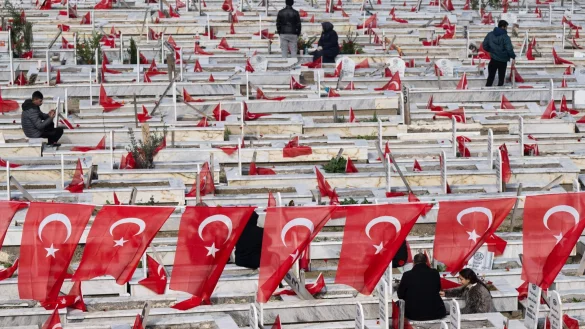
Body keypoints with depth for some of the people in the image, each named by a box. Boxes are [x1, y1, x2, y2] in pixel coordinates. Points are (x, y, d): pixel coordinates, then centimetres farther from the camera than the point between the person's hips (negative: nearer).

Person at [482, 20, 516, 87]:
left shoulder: (490, 34, -3)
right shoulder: (505, 37, -19)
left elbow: (485, 45, 3)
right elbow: (509, 49, -23)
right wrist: (513, 56, -7)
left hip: (493, 60, 4)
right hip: (502, 61, -4)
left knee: (490, 77, 14)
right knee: (501, 79, 11)